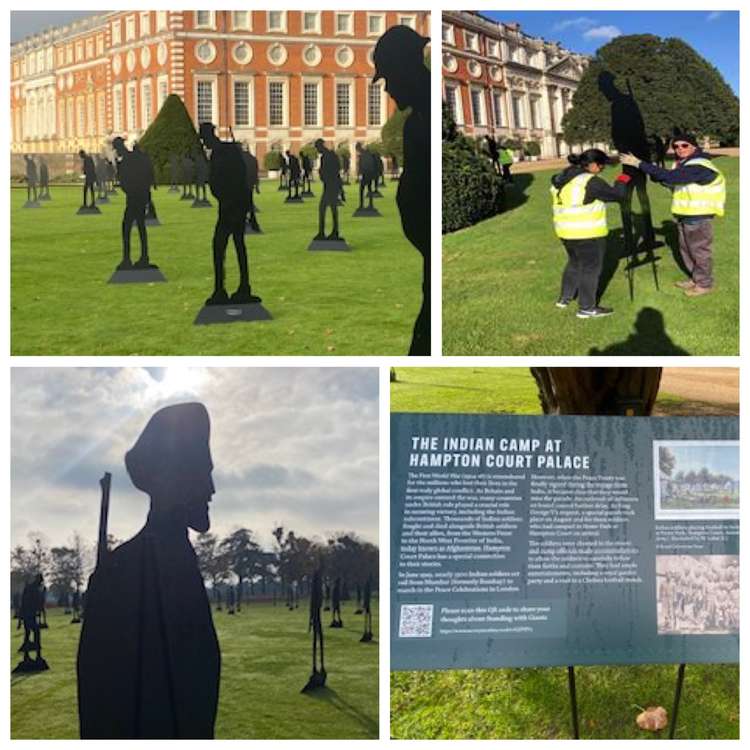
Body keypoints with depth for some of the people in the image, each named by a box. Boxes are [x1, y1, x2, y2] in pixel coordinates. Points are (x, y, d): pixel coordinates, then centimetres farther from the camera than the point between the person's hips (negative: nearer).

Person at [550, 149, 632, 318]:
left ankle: (565, 297, 32)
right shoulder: (590, 182, -18)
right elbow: (616, 194, -13)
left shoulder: (561, 179, 7)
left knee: (574, 263, 25)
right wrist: (622, 182, 6)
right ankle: (587, 308, 9)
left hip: (566, 231, 8)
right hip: (588, 233, -8)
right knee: (590, 269, 3)